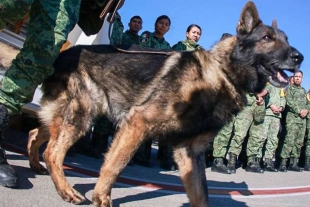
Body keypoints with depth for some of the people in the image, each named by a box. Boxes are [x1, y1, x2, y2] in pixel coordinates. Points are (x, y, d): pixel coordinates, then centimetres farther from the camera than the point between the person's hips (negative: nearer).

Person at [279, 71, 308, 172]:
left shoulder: (304, 90, 22)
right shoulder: (289, 88, 5)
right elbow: (289, 102, -7)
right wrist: (299, 111, -14)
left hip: (303, 119, 6)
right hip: (292, 117, -6)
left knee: (299, 142, 4)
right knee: (289, 140, -15)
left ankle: (293, 163, 9)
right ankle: (283, 163, -15)